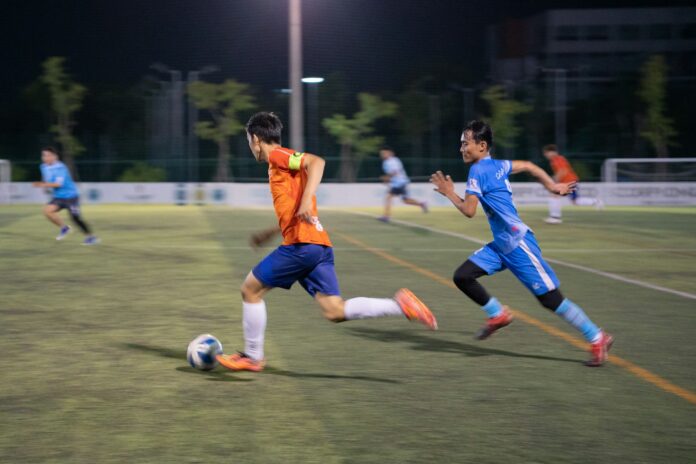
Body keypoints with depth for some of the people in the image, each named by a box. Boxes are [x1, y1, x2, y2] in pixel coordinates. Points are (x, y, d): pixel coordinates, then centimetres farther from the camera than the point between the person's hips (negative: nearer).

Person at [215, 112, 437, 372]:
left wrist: (306, 199, -27)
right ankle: (399, 304, -12)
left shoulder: (277, 156, -1)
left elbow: (316, 162, -18)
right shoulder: (282, 164, 26)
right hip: (320, 246, 9)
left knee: (250, 289, 6)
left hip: (301, 244, -9)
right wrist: (269, 234, 36)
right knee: (335, 311, 0)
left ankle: (252, 357, 14)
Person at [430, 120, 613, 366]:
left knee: (550, 298, -4)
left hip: (518, 244, -9)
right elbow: (528, 166, 22)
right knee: (462, 276, 0)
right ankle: (498, 314, 17)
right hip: (502, 245, 9)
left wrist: (449, 193, -4)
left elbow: (469, 210, -19)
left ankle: (598, 339, 5)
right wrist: (552, 186, 24)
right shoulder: (496, 165, 10)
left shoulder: (478, 171, -15)